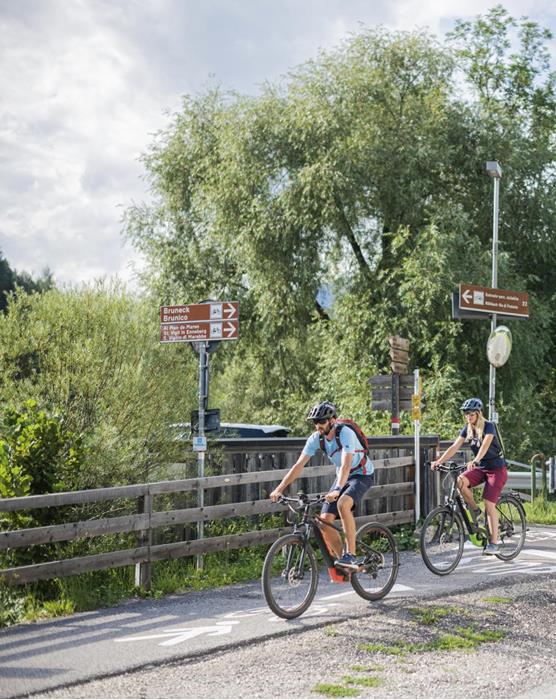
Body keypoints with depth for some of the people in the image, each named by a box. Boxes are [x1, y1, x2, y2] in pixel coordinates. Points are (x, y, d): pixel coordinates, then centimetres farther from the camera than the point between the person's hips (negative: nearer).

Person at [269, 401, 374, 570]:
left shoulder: (345, 433, -28)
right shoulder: (316, 438, -11)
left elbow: (346, 465, -40)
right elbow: (299, 465, -13)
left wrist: (337, 490, -55)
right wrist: (279, 489, -23)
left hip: (362, 475, -6)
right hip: (342, 476, 6)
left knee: (343, 504, -35)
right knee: (325, 520, -9)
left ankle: (351, 555, -28)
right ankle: (342, 560, 7)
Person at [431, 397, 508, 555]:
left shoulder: (489, 426, -18)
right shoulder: (467, 428, 0)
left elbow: (485, 445, -35)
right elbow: (455, 446, -8)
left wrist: (475, 461, -53)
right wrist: (439, 461, -22)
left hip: (496, 469, -5)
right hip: (480, 468, 5)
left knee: (489, 503, -16)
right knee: (461, 481, -25)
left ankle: (494, 543, -8)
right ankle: (475, 510, -4)